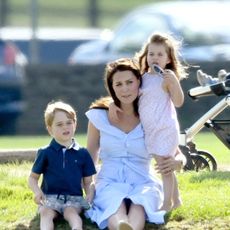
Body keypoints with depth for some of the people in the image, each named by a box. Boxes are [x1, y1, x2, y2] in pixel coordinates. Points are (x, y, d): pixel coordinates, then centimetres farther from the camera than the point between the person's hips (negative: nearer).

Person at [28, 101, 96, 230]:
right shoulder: (45, 153, 9)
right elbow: (33, 177, 14)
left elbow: (88, 182, 14)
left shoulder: (82, 153, 11)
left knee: (71, 212, -33)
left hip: (74, 199, 0)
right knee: (46, 213, -31)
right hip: (49, 198, 0)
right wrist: (37, 191, -8)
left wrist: (90, 196, -8)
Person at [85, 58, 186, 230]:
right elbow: (90, 158, 15)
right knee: (116, 206, -38)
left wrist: (176, 162, -20)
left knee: (138, 205, -38)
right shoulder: (99, 116, 6)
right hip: (110, 182, 0)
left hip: (143, 182, 0)